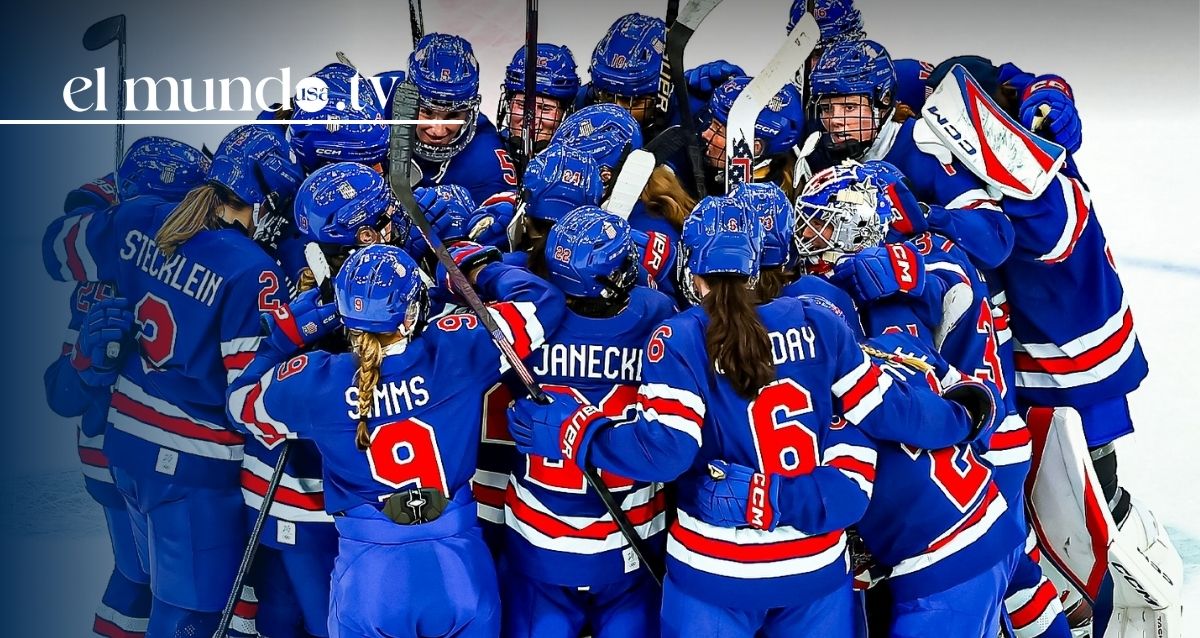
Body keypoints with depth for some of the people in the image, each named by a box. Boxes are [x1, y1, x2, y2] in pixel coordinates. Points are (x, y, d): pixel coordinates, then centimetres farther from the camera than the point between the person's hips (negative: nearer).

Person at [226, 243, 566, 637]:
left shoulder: (315, 382, -8)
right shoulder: (454, 352, -13)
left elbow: (241, 402, 13)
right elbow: (542, 302, -2)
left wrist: (285, 337, 16)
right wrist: (477, 268, 10)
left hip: (367, 577, 1)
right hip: (459, 569, 0)